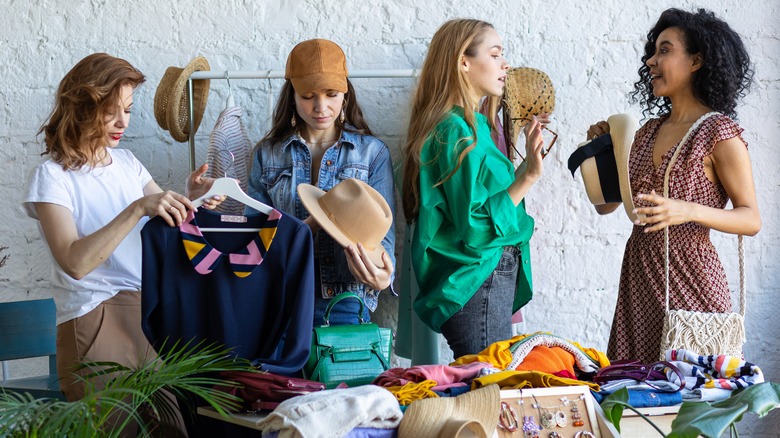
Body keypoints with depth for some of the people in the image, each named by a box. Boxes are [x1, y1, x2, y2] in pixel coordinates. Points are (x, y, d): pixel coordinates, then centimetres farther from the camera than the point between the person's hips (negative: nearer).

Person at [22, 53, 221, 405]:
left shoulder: (126, 161, 14)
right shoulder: (52, 176, -6)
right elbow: (75, 262, -20)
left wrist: (191, 199, -9)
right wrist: (137, 208, -27)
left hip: (155, 309, 5)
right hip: (96, 320, -5)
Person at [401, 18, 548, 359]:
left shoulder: (471, 126, 15)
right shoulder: (457, 132, -15)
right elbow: (475, 228, -19)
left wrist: (524, 169, 26)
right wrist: (526, 178, -20)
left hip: (490, 279, 10)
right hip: (477, 283, -10)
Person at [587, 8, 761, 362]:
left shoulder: (718, 132, -7)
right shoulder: (649, 131, 13)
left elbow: (751, 220, -11)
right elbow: (606, 203, 16)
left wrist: (688, 211, -25)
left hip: (689, 278, -6)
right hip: (640, 277, 6)